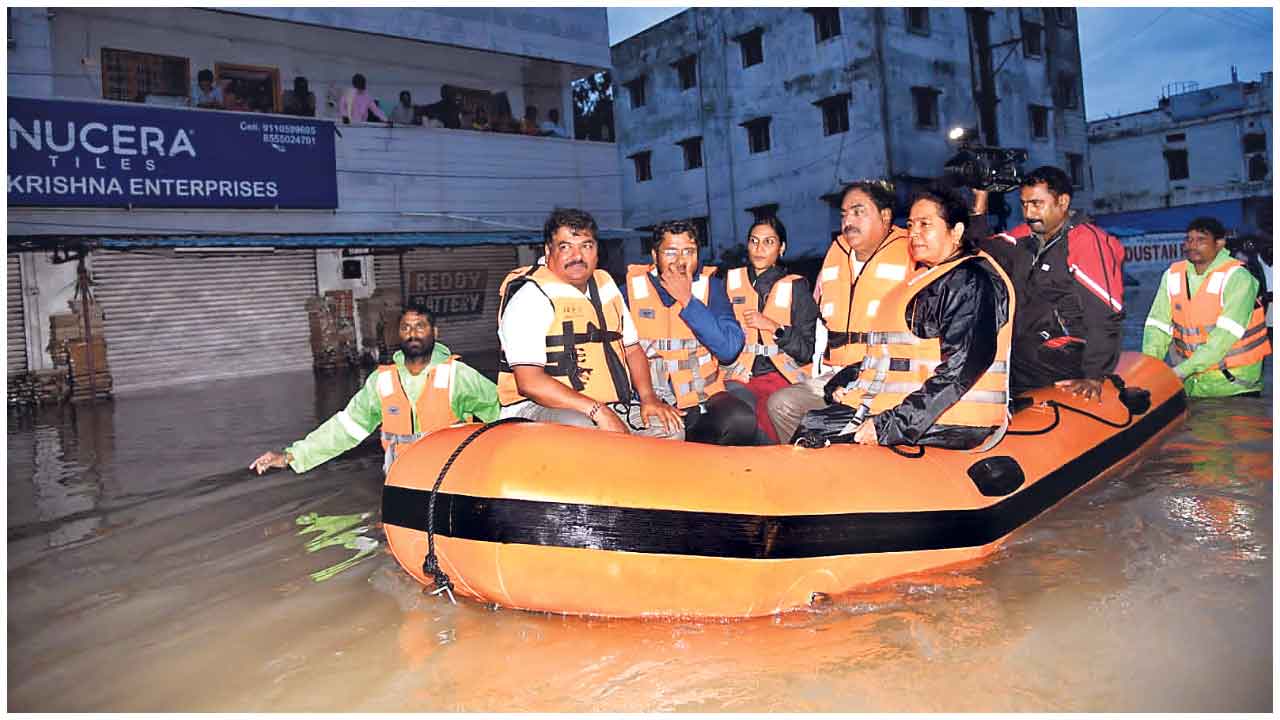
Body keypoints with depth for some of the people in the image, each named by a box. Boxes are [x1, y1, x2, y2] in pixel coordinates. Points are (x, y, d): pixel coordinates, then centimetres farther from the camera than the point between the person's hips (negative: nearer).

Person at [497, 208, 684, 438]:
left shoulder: (605, 284, 16)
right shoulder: (529, 297, -11)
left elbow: (631, 348, 21)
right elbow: (529, 383, -21)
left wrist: (648, 397, 2)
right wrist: (597, 410, -25)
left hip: (611, 407, 7)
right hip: (541, 408, -7)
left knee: (671, 428, -8)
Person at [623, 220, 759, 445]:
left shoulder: (711, 286, 6)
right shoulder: (631, 288, 4)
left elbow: (730, 350, -6)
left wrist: (688, 301, -12)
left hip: (704, 398, 2)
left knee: (741, 419, -28)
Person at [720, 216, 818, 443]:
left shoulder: (796, 286, 9)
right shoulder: (729, 281, 15)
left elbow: (806, 351, 4)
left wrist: (775, 327, -8)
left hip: (778, 374, -1)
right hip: (737, 375, 2)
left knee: (764, 419, -31)